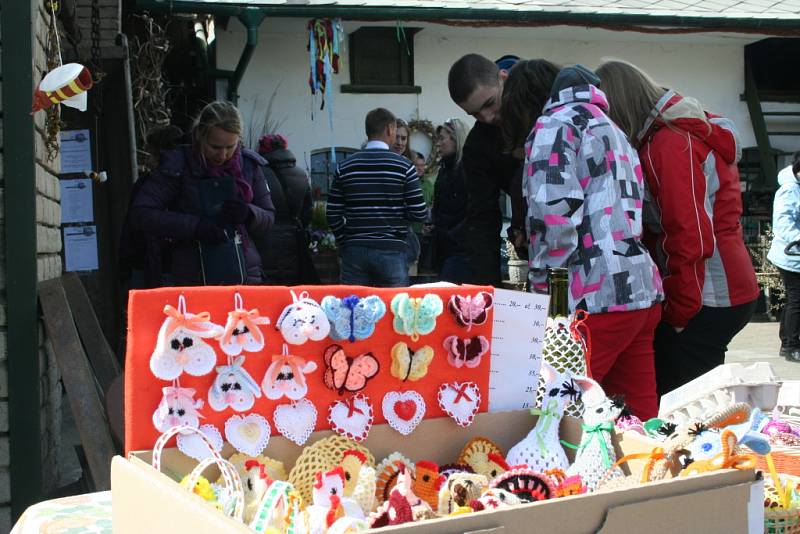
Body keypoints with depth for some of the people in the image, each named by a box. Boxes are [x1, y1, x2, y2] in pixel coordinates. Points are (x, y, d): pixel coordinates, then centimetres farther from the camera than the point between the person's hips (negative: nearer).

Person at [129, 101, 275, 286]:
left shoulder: (248, 164, 5)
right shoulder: (178, 164, -4)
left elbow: (269, 218, 12)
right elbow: (141, 214, -9)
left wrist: (249, 214, -11)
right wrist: (195, 225, -18)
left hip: (244, 276, 3)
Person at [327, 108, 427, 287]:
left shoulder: (344, 167, 4)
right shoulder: (404, 166, -3)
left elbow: (333, 215, 3)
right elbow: (418, 213, -6)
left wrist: (344, 245, 14)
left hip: (354, 251, 2)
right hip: (391, 251, -2)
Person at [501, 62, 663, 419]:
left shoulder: (555, 123, -1)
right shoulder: (610, 129, 26)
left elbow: (554, 211, -15)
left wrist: (541, 288, -8)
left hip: (598, 298, -9)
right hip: (644, 292, 9)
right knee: (639, 422, 12)